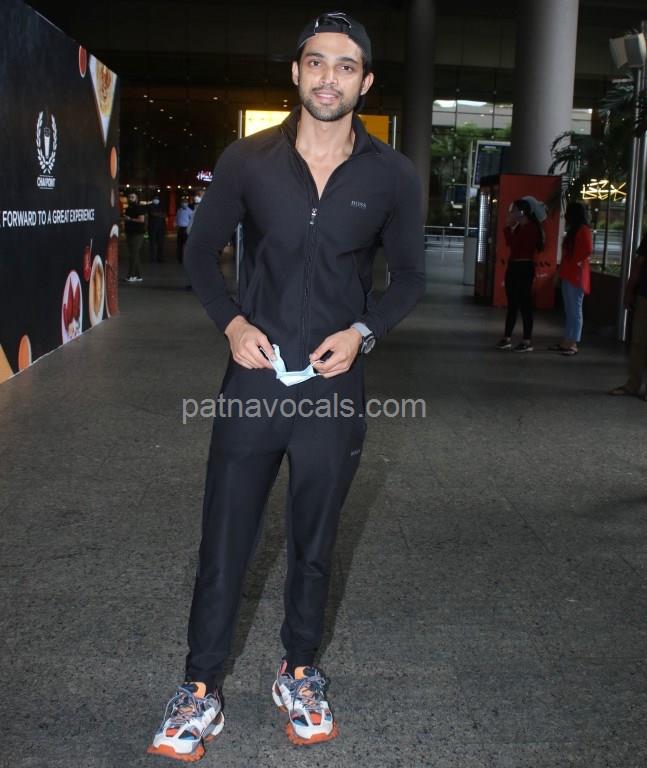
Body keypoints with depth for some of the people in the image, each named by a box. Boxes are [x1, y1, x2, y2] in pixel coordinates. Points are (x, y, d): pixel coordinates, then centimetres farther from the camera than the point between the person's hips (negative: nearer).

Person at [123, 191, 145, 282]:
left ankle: (131, 276, -11)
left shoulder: (139, 208, -8)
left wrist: (130, 219, -16)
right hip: (130, 234, 9)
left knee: (133, 255, -11)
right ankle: (138, 276, 12)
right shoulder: (128, 209, 18)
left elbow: (142, 219, -20)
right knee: (135, 255, 9)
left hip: (137, 235, -9)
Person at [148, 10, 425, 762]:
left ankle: (299, 674, 35)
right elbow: (201, 251, 8)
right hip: (253, 376, 0)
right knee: (223, 539, 6)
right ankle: (200, 690, 22)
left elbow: (409, 275, 8)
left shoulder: (391, 175, -2)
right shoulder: (247, 161, -2)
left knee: (313, 543, 14)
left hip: (334, 387, 0)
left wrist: (362, 331, -9)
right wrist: (232, 322, -7)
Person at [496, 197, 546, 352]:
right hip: (513, 266, 9)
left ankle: (527, 341, -1)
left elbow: (513, 243, -20)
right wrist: (510, 227, 9)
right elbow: (510, 243, 13)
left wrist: (508, 226, -11)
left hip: (525, 268, -9)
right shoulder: (519, 227, 15)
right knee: (512, 304, 11)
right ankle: (507, 338, 16)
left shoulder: (531, 228, -14)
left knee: (524, 304, -6)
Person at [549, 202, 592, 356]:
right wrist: (563, 271, 14)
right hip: (568, 275, 10)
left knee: (575, 310, -7)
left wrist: (577, 262, -11)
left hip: (576, 275, -10)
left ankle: (573, 344, -6)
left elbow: (588, 250, -22)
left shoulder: (583, 230, -11)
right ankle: (566, 342, 15)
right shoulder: (573, 230, 19)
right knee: (569, 310, 11)